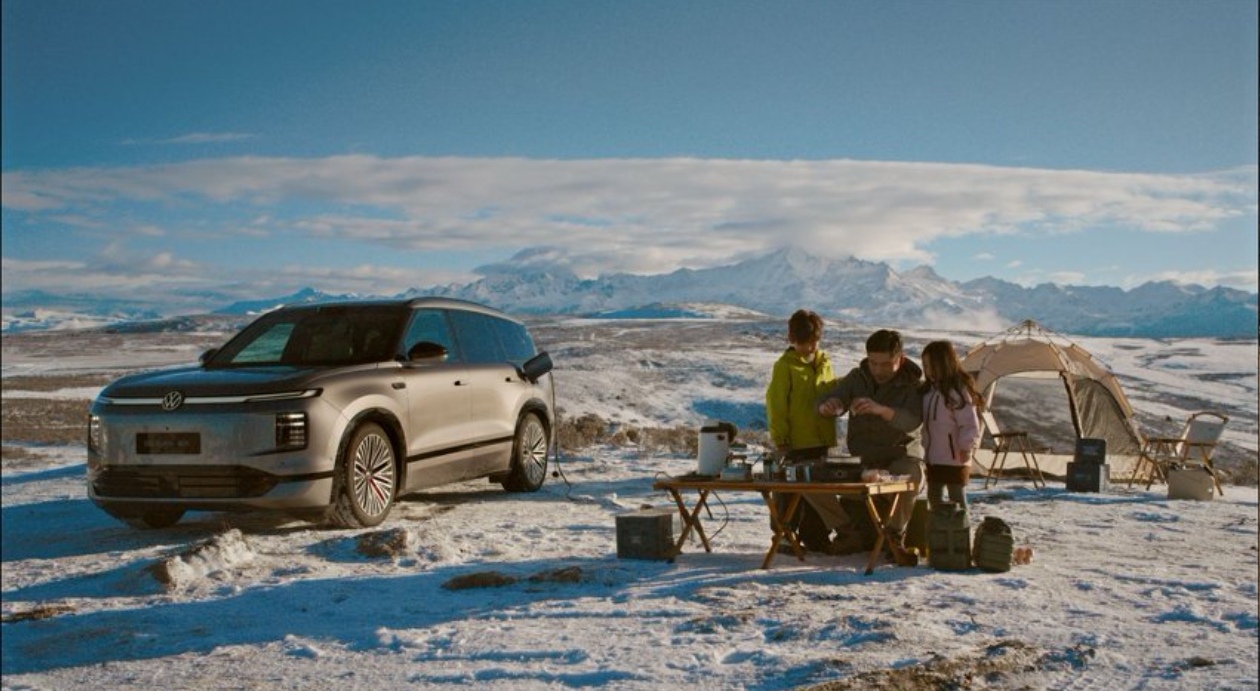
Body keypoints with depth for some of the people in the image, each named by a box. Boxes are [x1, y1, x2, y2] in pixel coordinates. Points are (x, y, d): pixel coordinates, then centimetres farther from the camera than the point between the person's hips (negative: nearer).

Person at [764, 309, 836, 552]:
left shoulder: (824, 363, 10)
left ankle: (815, 537, 25)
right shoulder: (785, 366, -9)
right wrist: (779, 438, -14)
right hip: (795, 442, -6)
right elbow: (776, 404, -11)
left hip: (820, 439, 6)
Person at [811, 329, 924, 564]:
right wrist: (828, 406, -32)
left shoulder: (913, 385, -7)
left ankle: (895, 536, -18)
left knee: (911, 475, -40)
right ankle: (851, 534, -4)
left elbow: (912, 421, -26)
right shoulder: (857, 378, 5)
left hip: (901, 455, -4)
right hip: (860, 458, 4)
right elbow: (824, 401, -5)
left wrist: (882, 410, -47)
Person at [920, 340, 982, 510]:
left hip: (954, 460, -9)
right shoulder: (929, 390, 9)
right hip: (932, 459, 9)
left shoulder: (958, 391, -18)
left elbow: (970, 423, -20)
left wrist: (966, 446, -24)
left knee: (957, 501, 0)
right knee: (934, 499, 18)